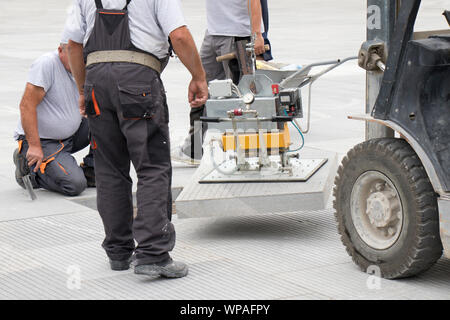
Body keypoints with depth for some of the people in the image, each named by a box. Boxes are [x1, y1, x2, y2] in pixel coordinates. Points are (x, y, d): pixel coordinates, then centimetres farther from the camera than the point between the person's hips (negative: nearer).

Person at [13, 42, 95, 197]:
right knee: (75, 184, -23)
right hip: (42, 141, -8)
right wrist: (34, 146, -28)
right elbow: (27, 105, -24)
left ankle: (90, 171, 6)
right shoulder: (46, 64, -20)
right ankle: (30, 167, 0)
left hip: (69, 136, 8)